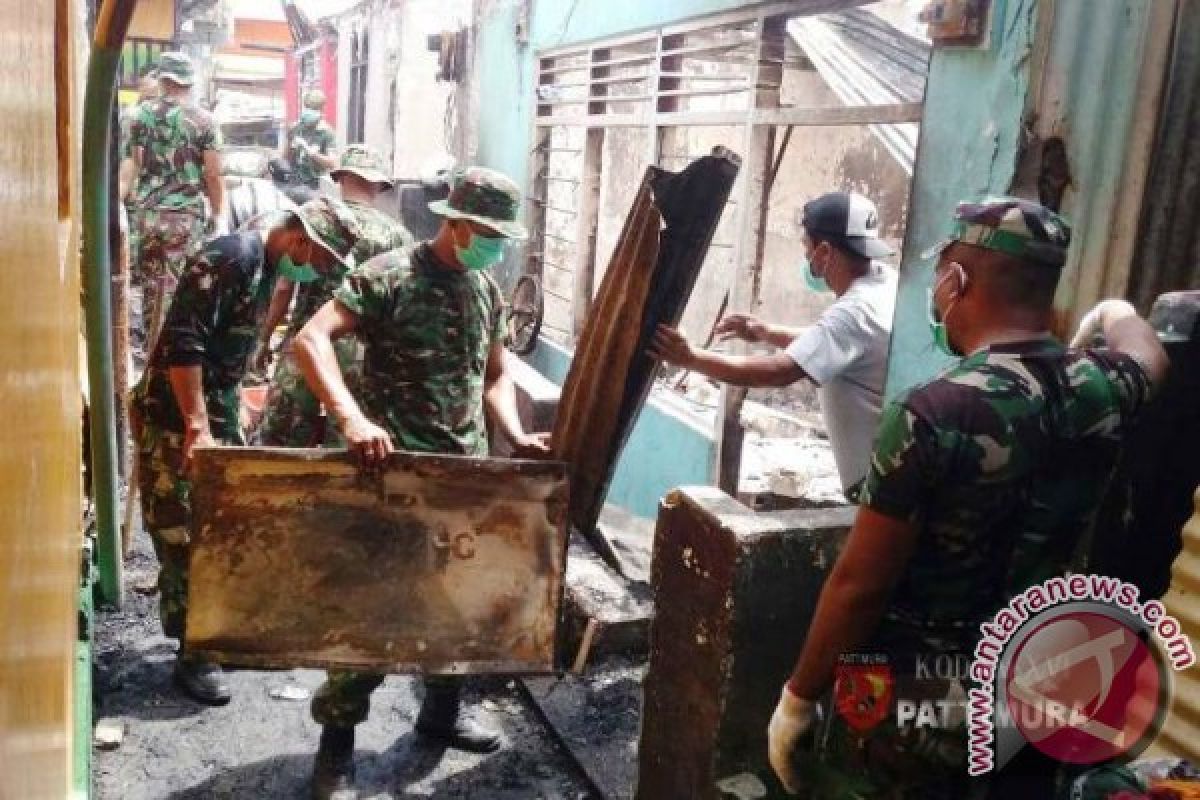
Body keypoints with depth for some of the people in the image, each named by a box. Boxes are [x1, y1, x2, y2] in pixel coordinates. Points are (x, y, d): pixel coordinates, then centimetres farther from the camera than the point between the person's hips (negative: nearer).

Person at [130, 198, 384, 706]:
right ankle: (194, 655, 9)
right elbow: (182, 343, -27)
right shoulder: (229, 258, -21)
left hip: (217, 412, 10)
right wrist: (197, 427, -27)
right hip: (176, 419, -10)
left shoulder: (265, 266, 9)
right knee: (184, 536, -2)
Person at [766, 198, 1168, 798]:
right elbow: (1147, 353, 21)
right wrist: (1113, 314, 42)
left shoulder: (932, 414, -24)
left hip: (915, 704, -5)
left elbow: (858, 585, -21)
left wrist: (798, 697, -9)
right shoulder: (1104, 388, -5)